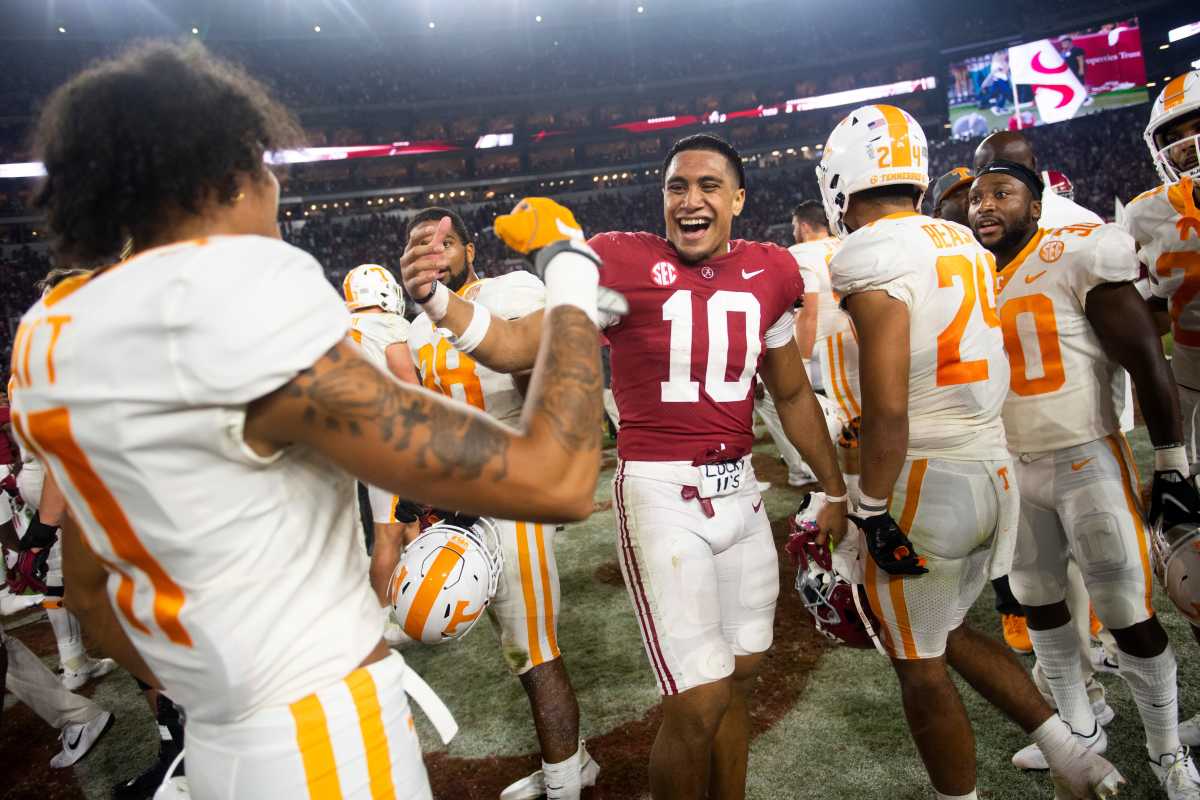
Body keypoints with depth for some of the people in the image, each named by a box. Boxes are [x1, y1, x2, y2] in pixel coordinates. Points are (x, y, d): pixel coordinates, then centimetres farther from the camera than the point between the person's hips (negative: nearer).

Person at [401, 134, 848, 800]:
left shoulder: (768, 273, 7)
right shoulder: (622, 263, -8)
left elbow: (792, 395, 17)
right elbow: (517, 346, -10)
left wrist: (835, 489, 22)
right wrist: (437, 300, -27)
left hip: (740, 490, 6)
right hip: (661, 495, -5)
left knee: (738, 678, 18)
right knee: (698, 703, -3)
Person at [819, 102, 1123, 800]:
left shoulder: (874, 258, -16)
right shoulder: (966, 245, 9)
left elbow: (888, 407, -22)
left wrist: (872, 510, -15)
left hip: (924, 481, -8)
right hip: (997, 469, 8)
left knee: (921, 665, 10)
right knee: (948, 632, 26)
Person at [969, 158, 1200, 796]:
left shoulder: (1077, 258, -11)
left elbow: (1145, 360, -11)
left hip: (1086, 462, -5)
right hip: (1012, 469, 6)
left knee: (1129, 618, 2)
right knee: (1039, 603, 15)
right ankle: (1079, 728, 35)